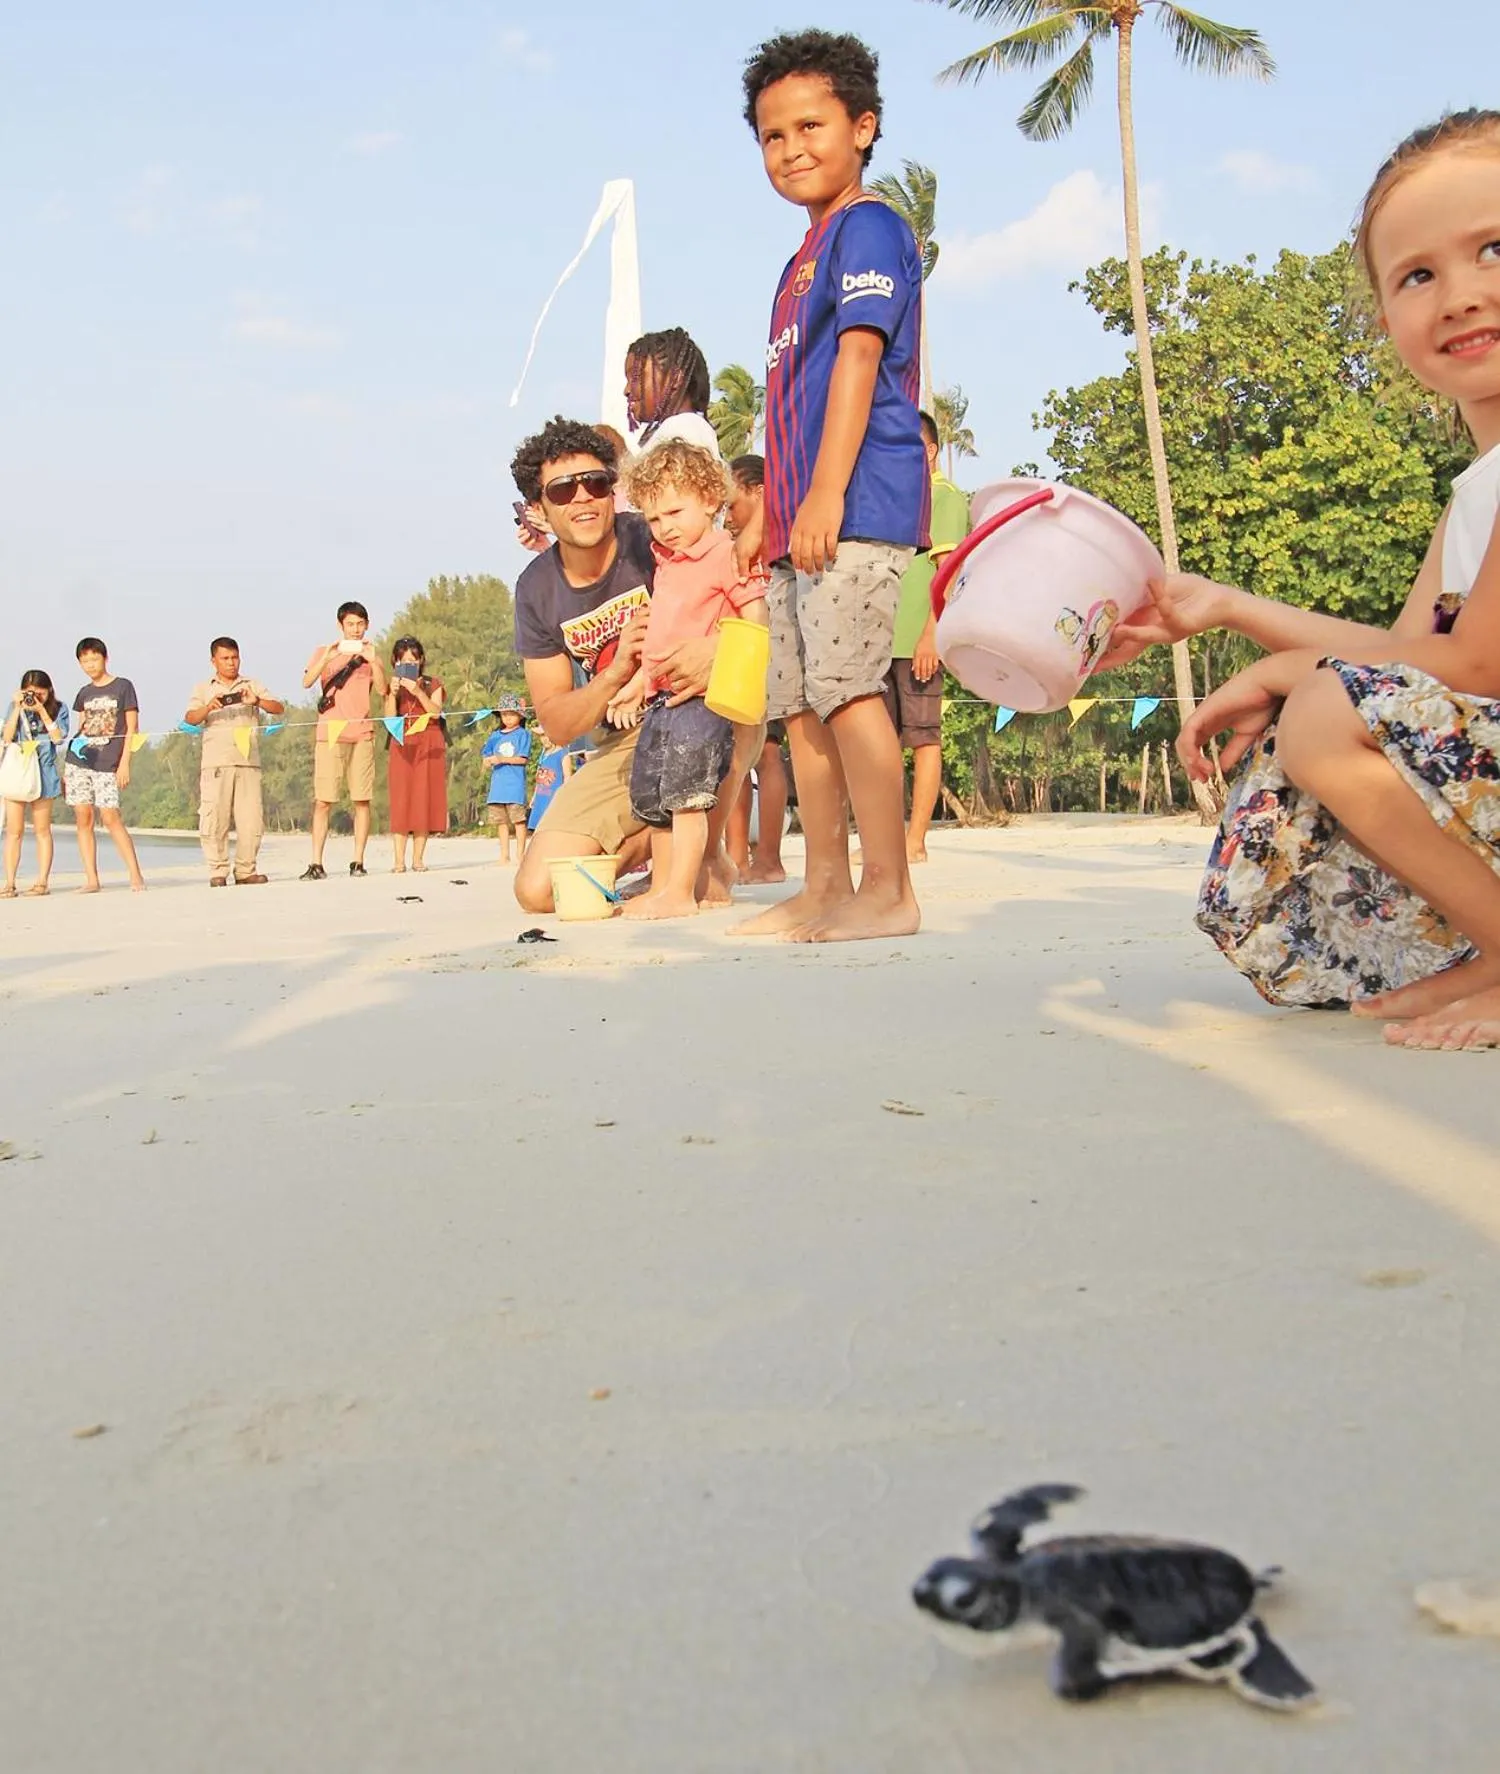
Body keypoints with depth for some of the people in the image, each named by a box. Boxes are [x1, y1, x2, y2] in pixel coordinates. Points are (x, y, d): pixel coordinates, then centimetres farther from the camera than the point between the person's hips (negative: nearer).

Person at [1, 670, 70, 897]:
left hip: (43, 773, -1)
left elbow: (59, 737, -10)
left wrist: (42, 711, -13)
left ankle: (42, 882, 7)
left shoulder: (58, 709, 2)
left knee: (41, 830, 4)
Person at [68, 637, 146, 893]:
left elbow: (132, 728, -1)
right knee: (83, 818, 0)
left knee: (111, 817, -12)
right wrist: (65, 770, 12)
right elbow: (81, 728, 17)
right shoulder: (84, 693, 14)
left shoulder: (123, 687, 2)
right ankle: (91, 880, 3)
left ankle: (136, 876, -7)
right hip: (78, 759, 5)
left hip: (107, 764, -4)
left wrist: (124, 763, -9)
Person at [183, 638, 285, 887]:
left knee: (251, 817, -4)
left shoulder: (252, 686, 18)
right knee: (214, 817, -8)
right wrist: (209, 707, -20)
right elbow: (190, 718, 2)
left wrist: (257, 701, -14)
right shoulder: (203, 689, 16)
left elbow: (279, 708, 6)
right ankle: (218, 872, -5)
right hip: (216, 762, -1)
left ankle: (246, 871, 2)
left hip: (248, 761, 1)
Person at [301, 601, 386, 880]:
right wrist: (326, 659, -19)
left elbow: (381, 690, 1)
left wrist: (373, 662, -13)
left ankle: (358, 862, 3)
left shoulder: (371, 655, 16)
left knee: (362, 800, -2)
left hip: (361, 734, 2)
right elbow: (306, 682, -5)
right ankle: (316, 864, -6)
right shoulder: (324, 652, 12)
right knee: (323, 800, -6)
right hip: (330, 732, -1)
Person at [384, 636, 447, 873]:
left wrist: (417, 691, -19)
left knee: (424, 799, -4)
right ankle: (399, 861, -9)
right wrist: (393, 694, -15)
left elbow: (436, 712, -7)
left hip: (429, 746, 0)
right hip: (402, 746, 0)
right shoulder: (393, 686, 12)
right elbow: (389, 719, -1)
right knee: (400, 800, -7)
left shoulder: (433, 684, 9)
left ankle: (418, 858, 0)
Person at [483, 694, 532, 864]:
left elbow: (522, 759, -7)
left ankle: (520, 854, -2)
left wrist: (503, 759, -16)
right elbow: (486, 757, 12)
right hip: (498, 783, 5)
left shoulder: (523, 734, 1)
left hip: (515, 782, -5)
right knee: (502, 820, 7)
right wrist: (490, 760, -11)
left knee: (518, 819, -7)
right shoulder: (496, 735, 15)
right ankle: (504, 855, 13)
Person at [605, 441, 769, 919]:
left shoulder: (727, 555, -8)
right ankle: (661, 888, 23)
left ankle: (680, 893, -7)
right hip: (661, 699, 9)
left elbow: (755, 626, -15)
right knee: (650, 797, 13)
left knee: (686, 794, -11)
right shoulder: (666, 562, 18)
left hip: (702, 697, -9)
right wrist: (637, 683, 24)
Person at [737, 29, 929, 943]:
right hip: (801, 516, 10)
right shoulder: (807, 257, 25)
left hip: (855, 506, -10)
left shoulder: (869, 226, -2)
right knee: (801, 702, 8)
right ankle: (825, 887, 14)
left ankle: (888, 891, -11)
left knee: (846, 688, -14)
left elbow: (859, 355, -13)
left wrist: (826, 492, -22)